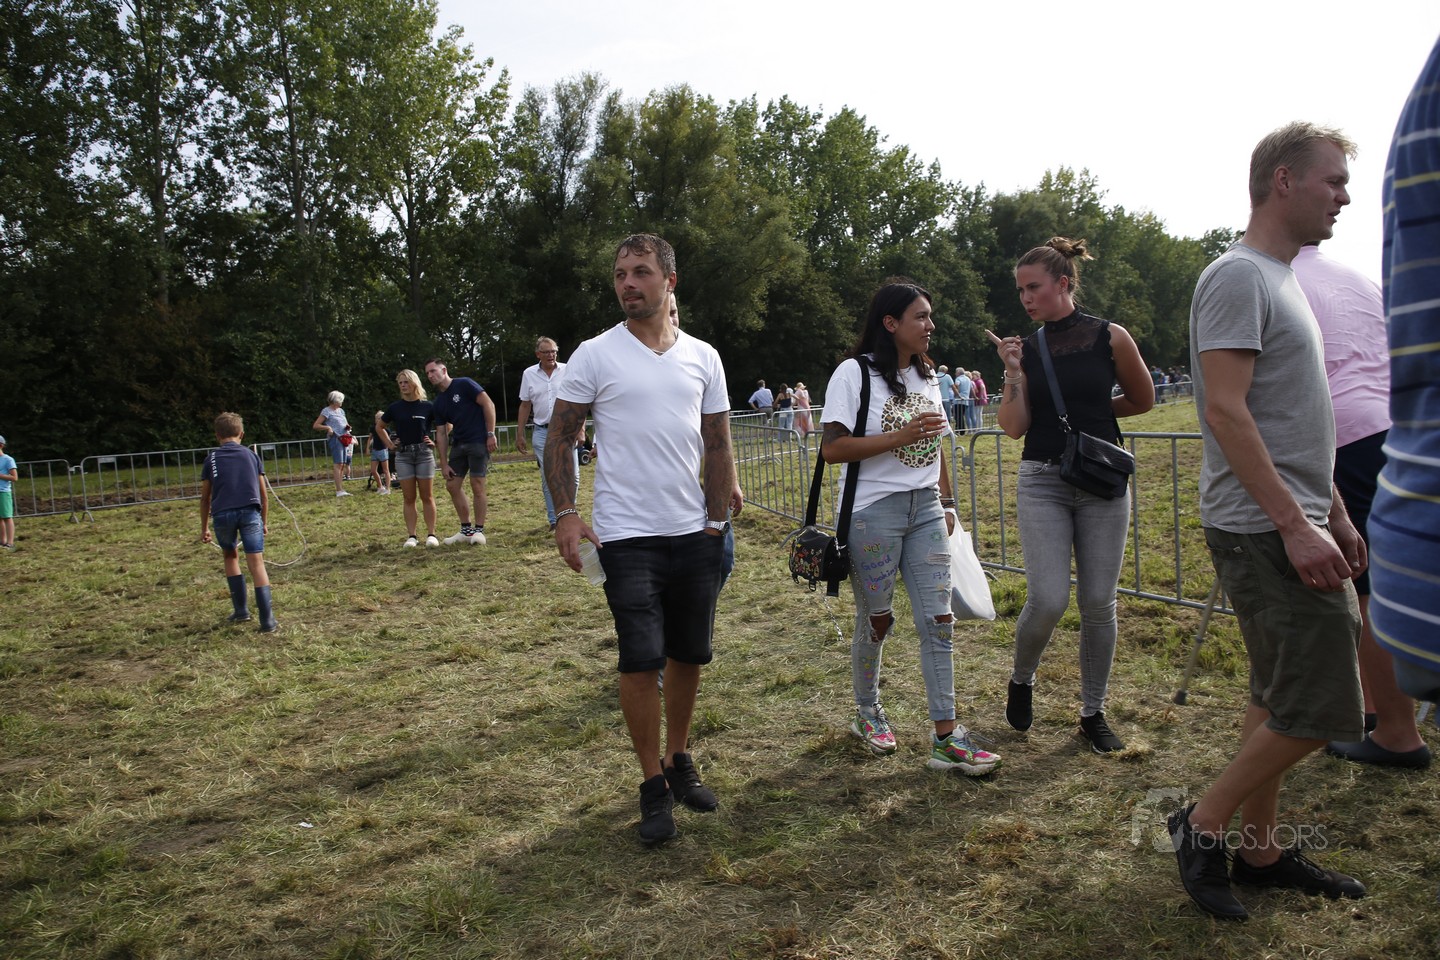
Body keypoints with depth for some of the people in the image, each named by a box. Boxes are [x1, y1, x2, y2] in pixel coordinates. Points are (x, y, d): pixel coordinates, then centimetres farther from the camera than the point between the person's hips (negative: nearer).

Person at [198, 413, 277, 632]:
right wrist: (265, 521, 24)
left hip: (222, 515, 1)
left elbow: (205, 497, 15)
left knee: (230, 556, 25)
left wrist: (204, 528, 23)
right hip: (250, 512, -1)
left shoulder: (212, 458, 14)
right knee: (257, 564, -3)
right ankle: (267, 621, -10)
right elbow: (263, 492, 15)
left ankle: (241, 610, 23)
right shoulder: (251, 455, 15)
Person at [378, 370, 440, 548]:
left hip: (424, 454, -2)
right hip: (403, 455, 2)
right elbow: (379, 427, 19)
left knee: (427, 497, 1)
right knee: (409, 498, 2)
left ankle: (431, 535, 5)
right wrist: (390, 444, 10)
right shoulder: (395, 408, 4)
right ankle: (411, 536, 5)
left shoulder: (428, 406, -1)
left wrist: (436, 442, -1)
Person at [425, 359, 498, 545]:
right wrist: (444, 463, 8)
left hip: (478, 441, -7)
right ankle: (466, 530, 15)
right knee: (452, 485, 4)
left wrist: (491, 434, -15)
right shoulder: (438, 402, 13)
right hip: (458, 444, 7)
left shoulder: (464, 385, -7)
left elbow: (488, 404, -11)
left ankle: (479, 531, 1)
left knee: (477, 486, -8)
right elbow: (441, 433, 13)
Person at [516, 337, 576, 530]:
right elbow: (525, 406, 10)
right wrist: (520, 434, 8)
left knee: (572, 475, -1)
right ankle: (554, 520, 11)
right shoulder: (529, 374, 5)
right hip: (542, 431, 1)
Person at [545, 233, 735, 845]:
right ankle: (654, 784, 13)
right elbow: (560, 439, -1)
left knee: (689, 654, 12)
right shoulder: (594, 355, -2)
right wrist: (564, 515, -11)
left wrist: (716, 521, 5)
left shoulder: (703, 357, 7)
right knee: (641, 659, -4)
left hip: (694, 534, 4)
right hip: (627, 536, -3)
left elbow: (718, 446, 11)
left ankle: (679, 760, 32)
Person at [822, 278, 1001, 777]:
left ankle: (946, 738, 5)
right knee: (876, 620, 7)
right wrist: (900, 437, -22)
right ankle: (866, 712, 30)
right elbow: (832, 448, -16)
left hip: (925, 511, 6)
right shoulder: (854, 373, -9)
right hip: (873, 514, -6)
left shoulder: (926, 375, 13)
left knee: (939, 620, 0)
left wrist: (947, 502, 18)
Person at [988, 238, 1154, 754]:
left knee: (1098, 603, 3)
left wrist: (1088, 413, 10)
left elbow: (1143, 399, 12)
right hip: (1042, 483, 0)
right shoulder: (1026, 349, 4)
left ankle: (1093, 713, 20)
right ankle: (1021, 679, 20)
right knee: (1048, 600, -9)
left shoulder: (1110, 337, -1)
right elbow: (1014, 427, -2)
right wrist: (1013, 373, -11)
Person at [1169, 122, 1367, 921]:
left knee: (1282, 698, 14)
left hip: (1291, 526, 10)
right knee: (1317, 707, -7)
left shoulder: (1282, 281, 19)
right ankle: (1204, 824, 8)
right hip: (1263, 529, -10)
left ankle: (1259, 848, 24)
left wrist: (1335, 513, 21)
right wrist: (1295, 525, -23)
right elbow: (1226, 411, -21)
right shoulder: (1238, 277, -12)